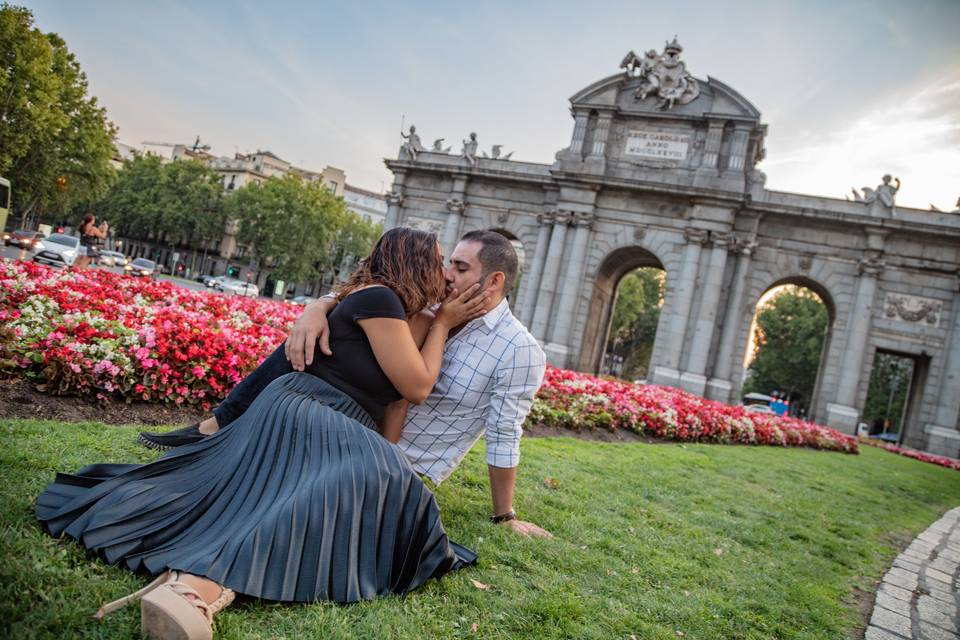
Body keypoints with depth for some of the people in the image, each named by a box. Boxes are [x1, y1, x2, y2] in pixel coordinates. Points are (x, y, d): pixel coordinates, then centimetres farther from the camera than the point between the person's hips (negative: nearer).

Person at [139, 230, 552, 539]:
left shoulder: (521, 352, -17)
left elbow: (503, 438, -15)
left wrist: (505, 518, -9)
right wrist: (316, 308, -28)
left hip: (406, 468, -5)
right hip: (371, 428, 6)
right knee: (311, 337, -9)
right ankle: (215, 428, -10)